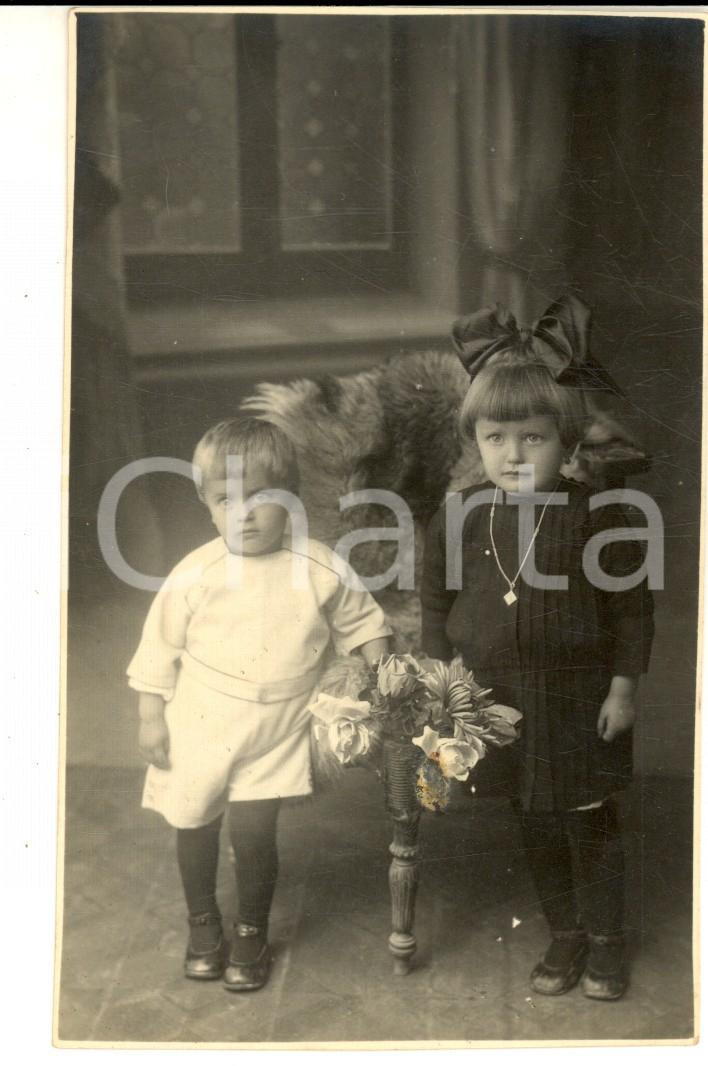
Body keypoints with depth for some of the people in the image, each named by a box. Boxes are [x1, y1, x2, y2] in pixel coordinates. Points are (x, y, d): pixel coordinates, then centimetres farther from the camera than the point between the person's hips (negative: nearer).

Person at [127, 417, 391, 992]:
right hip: (199, 726, 1)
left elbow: (364, 624, 3)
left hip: (277, 733, -1)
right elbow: (160, 648, -3)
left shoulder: (320, 570, -11)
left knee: (253, 831, -3)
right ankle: (203, 922, 41)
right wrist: (151, 719, -1)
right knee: (195, 824, 14)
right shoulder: (195, 574, -12)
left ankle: (252, 933, 25)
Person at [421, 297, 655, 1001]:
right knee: (536, 826, 16)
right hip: (496, 701, 3)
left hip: (578, 701, -3)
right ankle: (565, 935, 35)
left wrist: (623, 686, -5)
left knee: (590, 824, 10)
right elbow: (436, 605, 5)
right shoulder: (459, 517, -5)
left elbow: (632, 605, -5)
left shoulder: (595, 516, -13)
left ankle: (606, 940, 32)